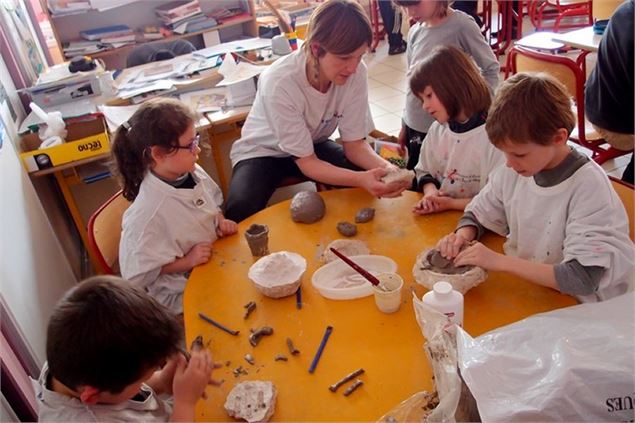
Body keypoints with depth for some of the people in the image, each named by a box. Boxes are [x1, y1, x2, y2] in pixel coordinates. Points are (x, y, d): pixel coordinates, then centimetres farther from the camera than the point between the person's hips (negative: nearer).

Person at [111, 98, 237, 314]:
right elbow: (136, 276, -18)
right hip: (182, 295, -7)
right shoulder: (146, 215, -28)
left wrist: (221, 222, -5)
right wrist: (187, 262, -22)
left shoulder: (193, 173, -7)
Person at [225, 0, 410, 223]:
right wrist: (360, 179, -44)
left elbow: (354, 144, -14)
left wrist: (385, 167, -35)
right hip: (263, 152, -4)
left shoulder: (356, 73, -22)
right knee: (242, 208, -32)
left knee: (373, 183, -18)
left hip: (314, 144, 4)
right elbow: (307, 163, -28)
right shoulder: (279, 83, -34)